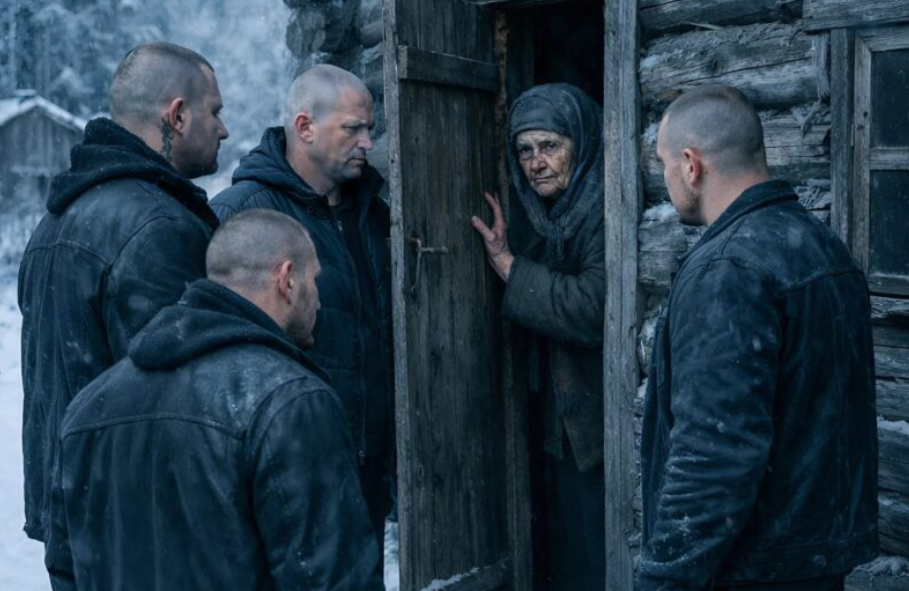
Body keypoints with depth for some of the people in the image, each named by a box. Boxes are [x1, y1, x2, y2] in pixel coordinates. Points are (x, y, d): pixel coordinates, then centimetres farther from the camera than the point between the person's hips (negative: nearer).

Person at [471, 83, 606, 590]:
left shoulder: (606, 211, -16)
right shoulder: (550, 215, 11)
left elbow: (594, 310, -28)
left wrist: (511, 267, -19)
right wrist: (505, 253, 0)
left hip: (599, 429, -9)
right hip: (562, 427, 9)